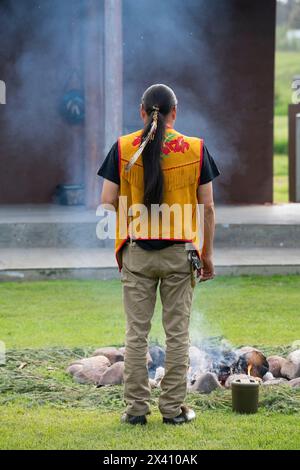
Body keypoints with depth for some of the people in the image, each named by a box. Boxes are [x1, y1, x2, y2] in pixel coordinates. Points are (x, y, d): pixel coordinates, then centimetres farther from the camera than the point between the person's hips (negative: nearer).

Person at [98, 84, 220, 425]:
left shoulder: (123, 148, -3)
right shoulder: (195, 149, -2)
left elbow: (107, 202, -4)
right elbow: (208, 207, 0)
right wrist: (207, 254, 8)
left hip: (136, 254, 0)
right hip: (180, 254, 0)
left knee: (136, 333, 7)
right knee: (177, 334, 7)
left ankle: (136, 408, 10)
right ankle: (173, 409, 10)